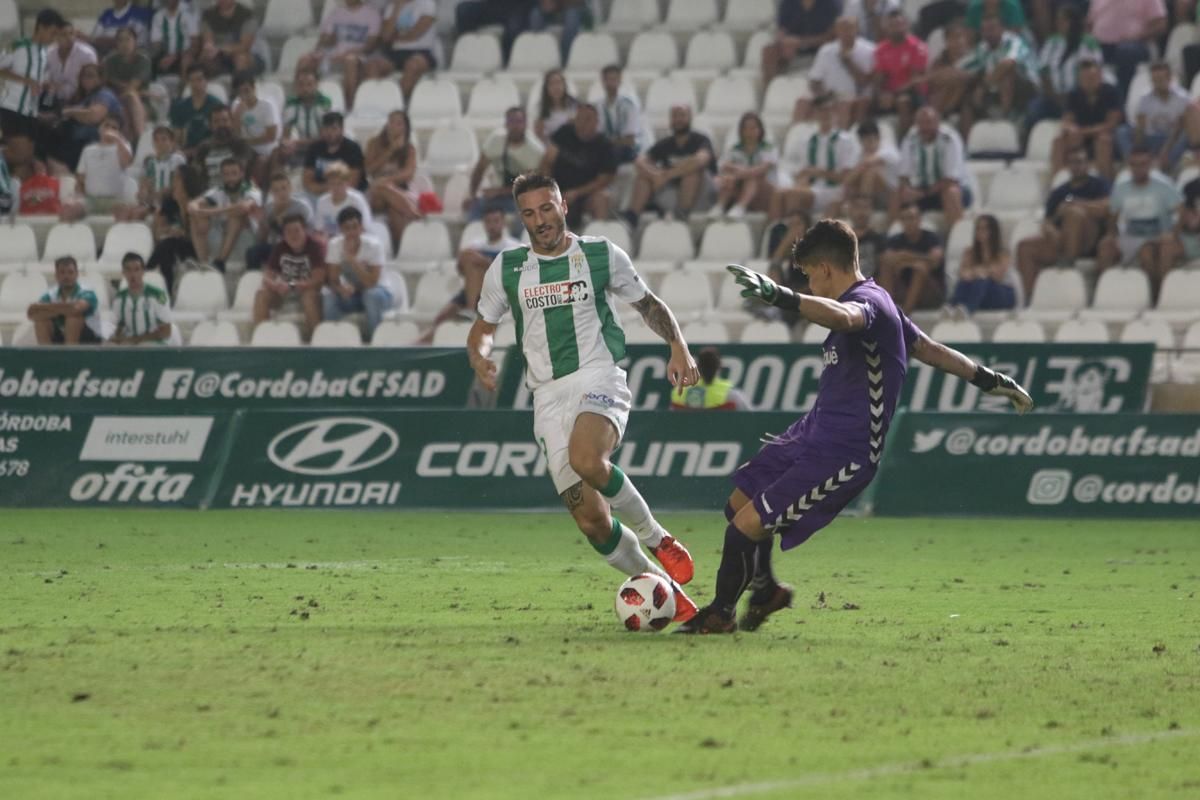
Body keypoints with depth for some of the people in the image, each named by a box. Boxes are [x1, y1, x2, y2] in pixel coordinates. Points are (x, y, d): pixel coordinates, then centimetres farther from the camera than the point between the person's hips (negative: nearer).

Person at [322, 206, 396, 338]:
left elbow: (371, 283, -30)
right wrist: (341, 288, -38)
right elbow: (333, 280, -14)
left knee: (372, 295, -37)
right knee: (328, 295, -26)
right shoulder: (334, 245, -13)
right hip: (353, 294, 3)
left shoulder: (373, 245, -23)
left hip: (381, 293, -3)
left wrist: (351, 259, -38)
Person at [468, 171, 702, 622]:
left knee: (587, 461, -37)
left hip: (599, 378, -3)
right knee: (592, 522, -8)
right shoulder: (507, 269, 9)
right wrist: (479, 356, -3)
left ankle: (655, 537, -13)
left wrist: (677, 345, -1)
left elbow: (648, 304, 16)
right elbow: (484, 327, 20)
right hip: (549, 395, 3)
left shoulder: (602, 255, 5)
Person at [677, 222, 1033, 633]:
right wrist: (991, 381, 32)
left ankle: (720, 614, 12)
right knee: (741, 500, 17)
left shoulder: (870, 302, -20)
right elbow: (930, 349, 21)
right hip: (814, 430, 10)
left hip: (842, 454, -10)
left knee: (747, 525, -9)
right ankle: (766, 590, 39)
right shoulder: (870, 303, 13)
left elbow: (842, 317, -47)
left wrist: (778, 295, -60)